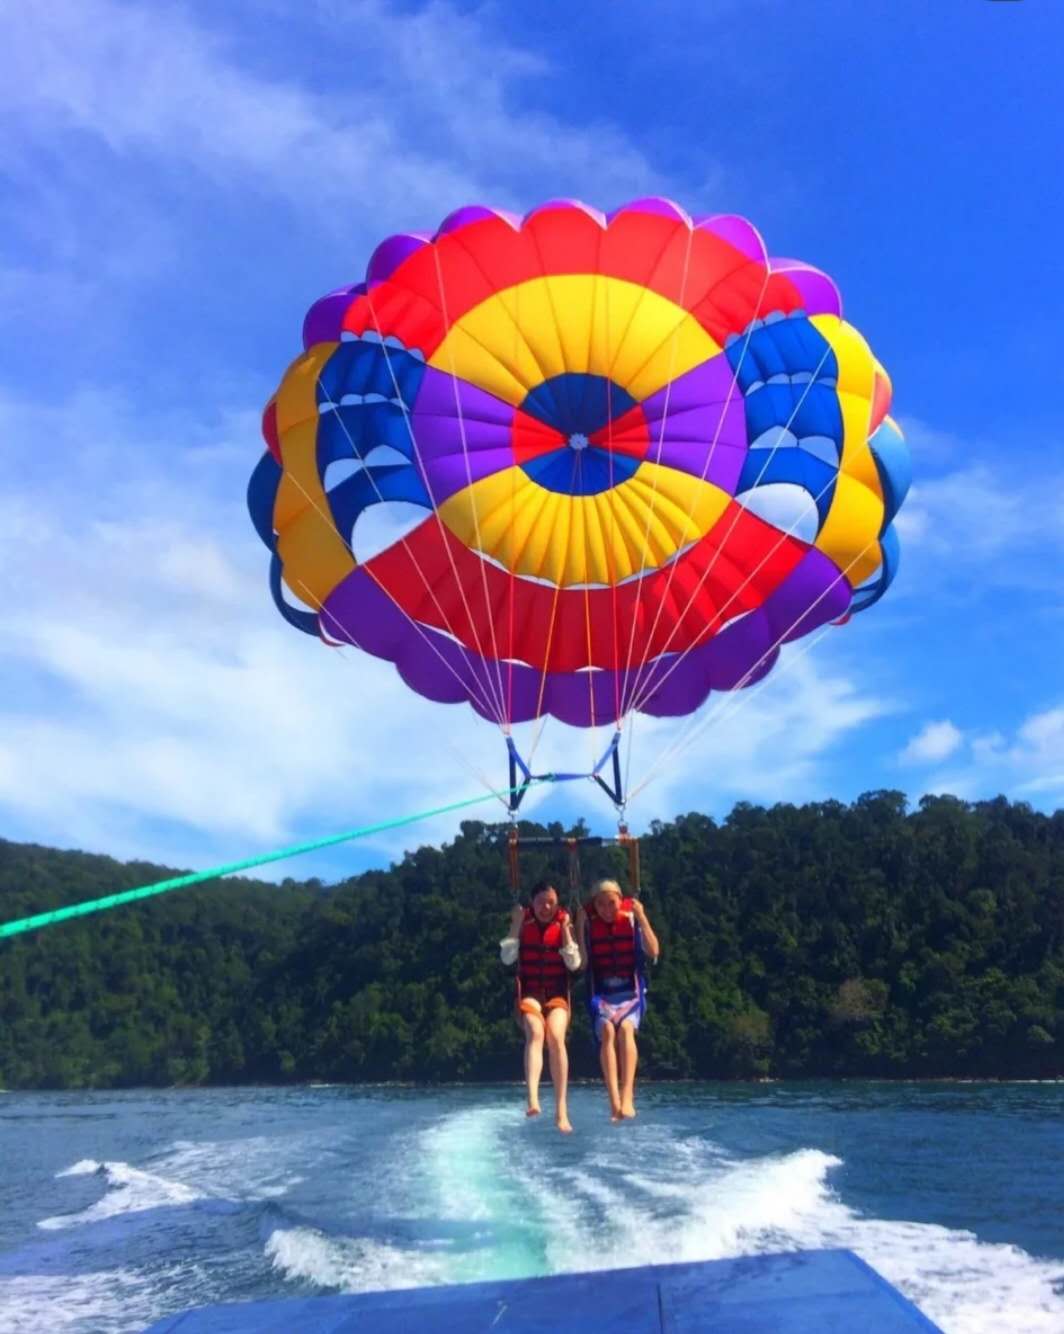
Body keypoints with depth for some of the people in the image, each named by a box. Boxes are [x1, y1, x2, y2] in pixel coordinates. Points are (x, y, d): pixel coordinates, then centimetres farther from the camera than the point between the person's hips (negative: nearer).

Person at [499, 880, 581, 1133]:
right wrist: (516, 925, -11)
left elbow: (574, 964, -3)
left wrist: (566, 930, -10)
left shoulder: (564, 925, 4)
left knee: (556, 1037, -24)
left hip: (557, 993, 0)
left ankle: (561, 1111, -21)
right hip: (529, 991, 0)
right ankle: (533, 1100, -43)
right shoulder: (523, 924, 3)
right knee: (536, 1033, -28)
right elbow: (507, 958, -6)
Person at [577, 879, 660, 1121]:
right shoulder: (588, 921, 2)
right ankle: (614, 1101, -34)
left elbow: (654, 952, -7)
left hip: (630, 991, 0)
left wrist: (642, 919, -15)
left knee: (625, 1028, -29)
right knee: (607, 1030, -28)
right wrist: (580, 925, -8)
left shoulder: (631, 917, 0)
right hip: (601, 993, 0)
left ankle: (627, 1098, -34)